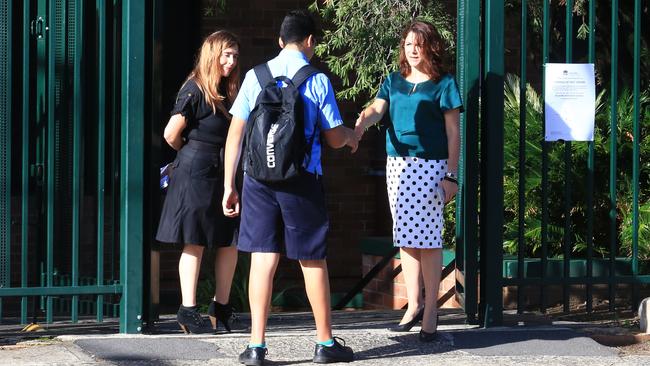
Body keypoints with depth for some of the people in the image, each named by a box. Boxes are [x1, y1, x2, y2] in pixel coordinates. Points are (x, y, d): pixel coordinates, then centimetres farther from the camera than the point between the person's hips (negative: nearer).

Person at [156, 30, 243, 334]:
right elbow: (172, 134, -11)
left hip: (220, 173, 7)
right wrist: (193, 154, 6)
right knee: (195, 242, -4)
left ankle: (221, 307, 15)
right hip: (194, 173, -7)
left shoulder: (226, 92, 14)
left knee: (230, 241, 5)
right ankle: (188, 309, 1)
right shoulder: (195, 89, -9)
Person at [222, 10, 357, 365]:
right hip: (302, 179, -2)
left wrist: (229, 185, 9)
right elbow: (334, 138, 1)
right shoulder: (317, 81, -3)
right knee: (313, 260, 9)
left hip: (258, 177, 2)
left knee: (262, 258, 3)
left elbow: (235, 134, 4)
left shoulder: (255, 77, 4)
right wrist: (350, 136, 25)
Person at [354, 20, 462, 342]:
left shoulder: (443, 84, 0)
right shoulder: (394, 81, 13)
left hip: (430, 167, -5)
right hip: (397, 165, 5)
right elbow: (376, 109, -2)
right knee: (406, 238, 8)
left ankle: (430, 311, 0)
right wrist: (358, 128, -24)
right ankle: (413, 305, 16)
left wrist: (451, 175, -8)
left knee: (427, 238, -6)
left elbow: (453, 132, -2)